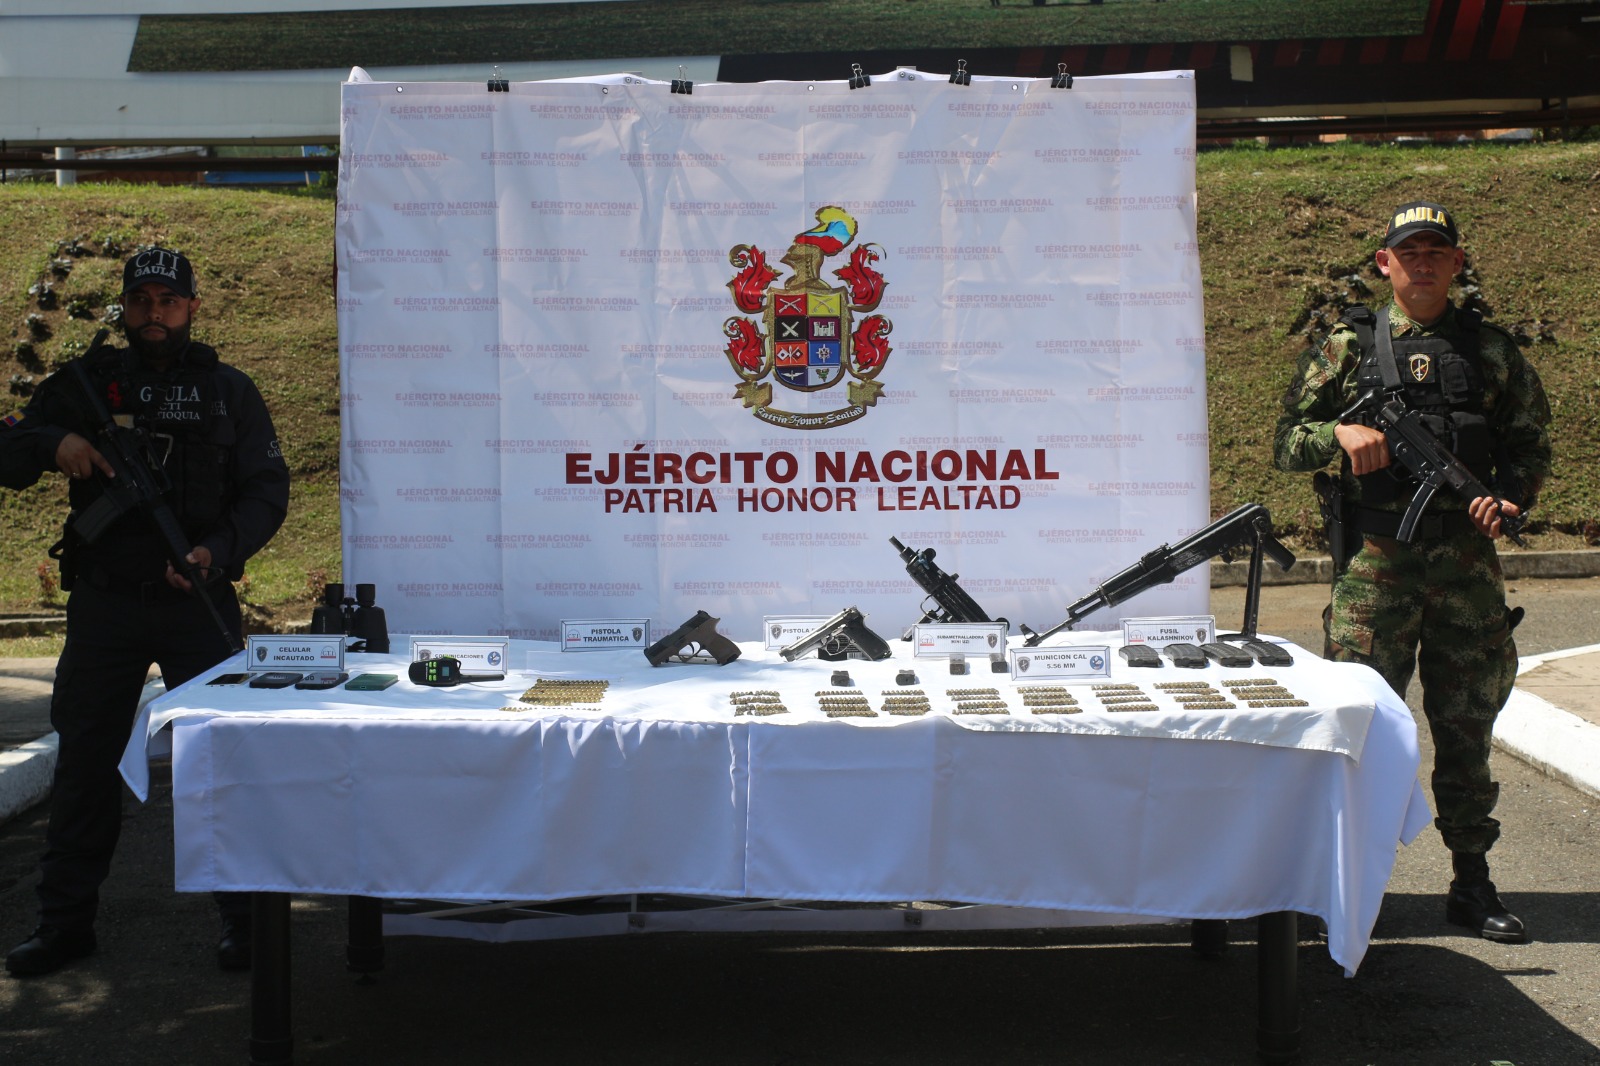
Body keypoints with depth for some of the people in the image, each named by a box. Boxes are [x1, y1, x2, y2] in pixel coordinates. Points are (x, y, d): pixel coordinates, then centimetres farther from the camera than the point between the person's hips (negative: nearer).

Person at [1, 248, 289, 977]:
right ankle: (65, 922, 18)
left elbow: (267, 491, 3)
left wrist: (218, 552, -14)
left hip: (199, 604, -1)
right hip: (103, 604, 1)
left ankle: (244, 917, 11)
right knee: (84, 762, 7)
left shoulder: (229, 392, 6)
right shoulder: (86, 384, 8)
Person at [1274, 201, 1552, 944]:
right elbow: (1286, 443, 5)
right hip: (1375, 557, -2)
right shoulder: (1349, 346, 5)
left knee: (1467, 724, 9)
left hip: (1466, 557, 2)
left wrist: (1508, 494, -5)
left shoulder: (1491, 350, 10)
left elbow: (1532, 441, 14)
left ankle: (1472, 883, 20)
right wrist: (1340, 434, -16)